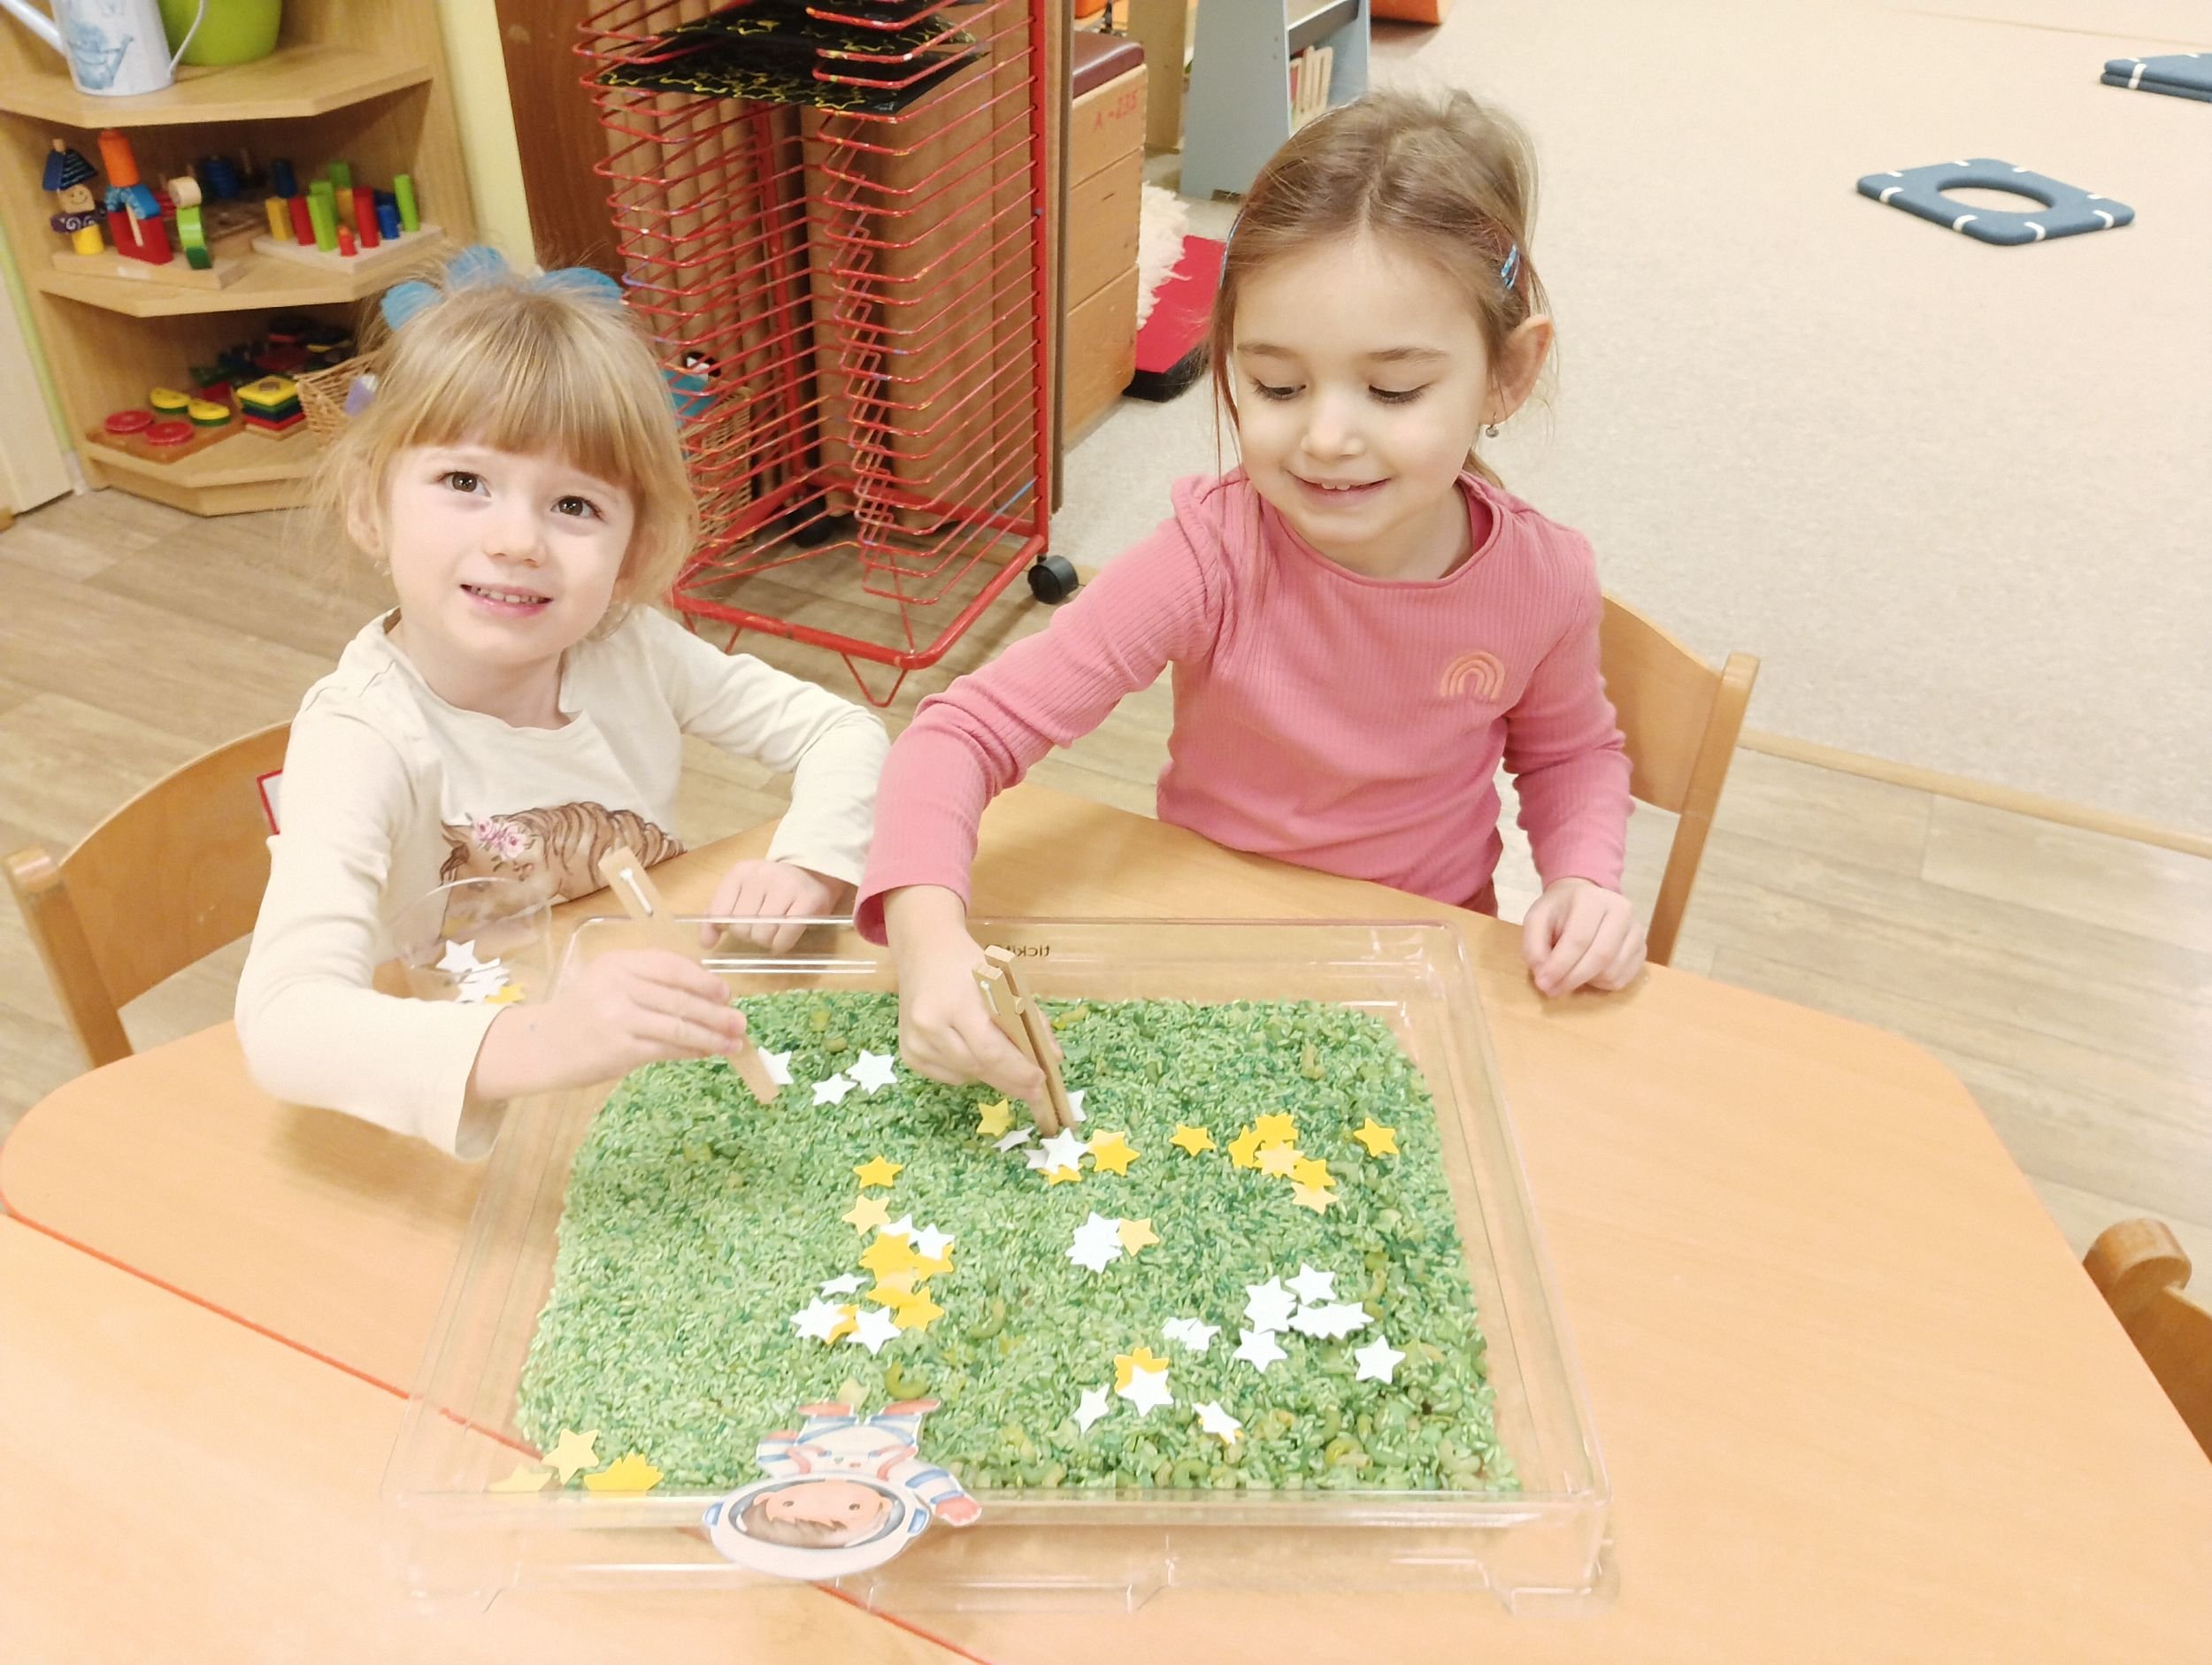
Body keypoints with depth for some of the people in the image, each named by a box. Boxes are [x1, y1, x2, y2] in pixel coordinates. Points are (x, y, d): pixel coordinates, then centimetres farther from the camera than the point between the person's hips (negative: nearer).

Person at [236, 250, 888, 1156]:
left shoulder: (632, 650, -10)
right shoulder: (362, 739, -23)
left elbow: (846, 733, -1)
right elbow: (283, 1023, -37)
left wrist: (808, 867, -21)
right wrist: (533, 1042, -54)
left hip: (667, 1087, 5)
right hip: (458, 1135, -4)